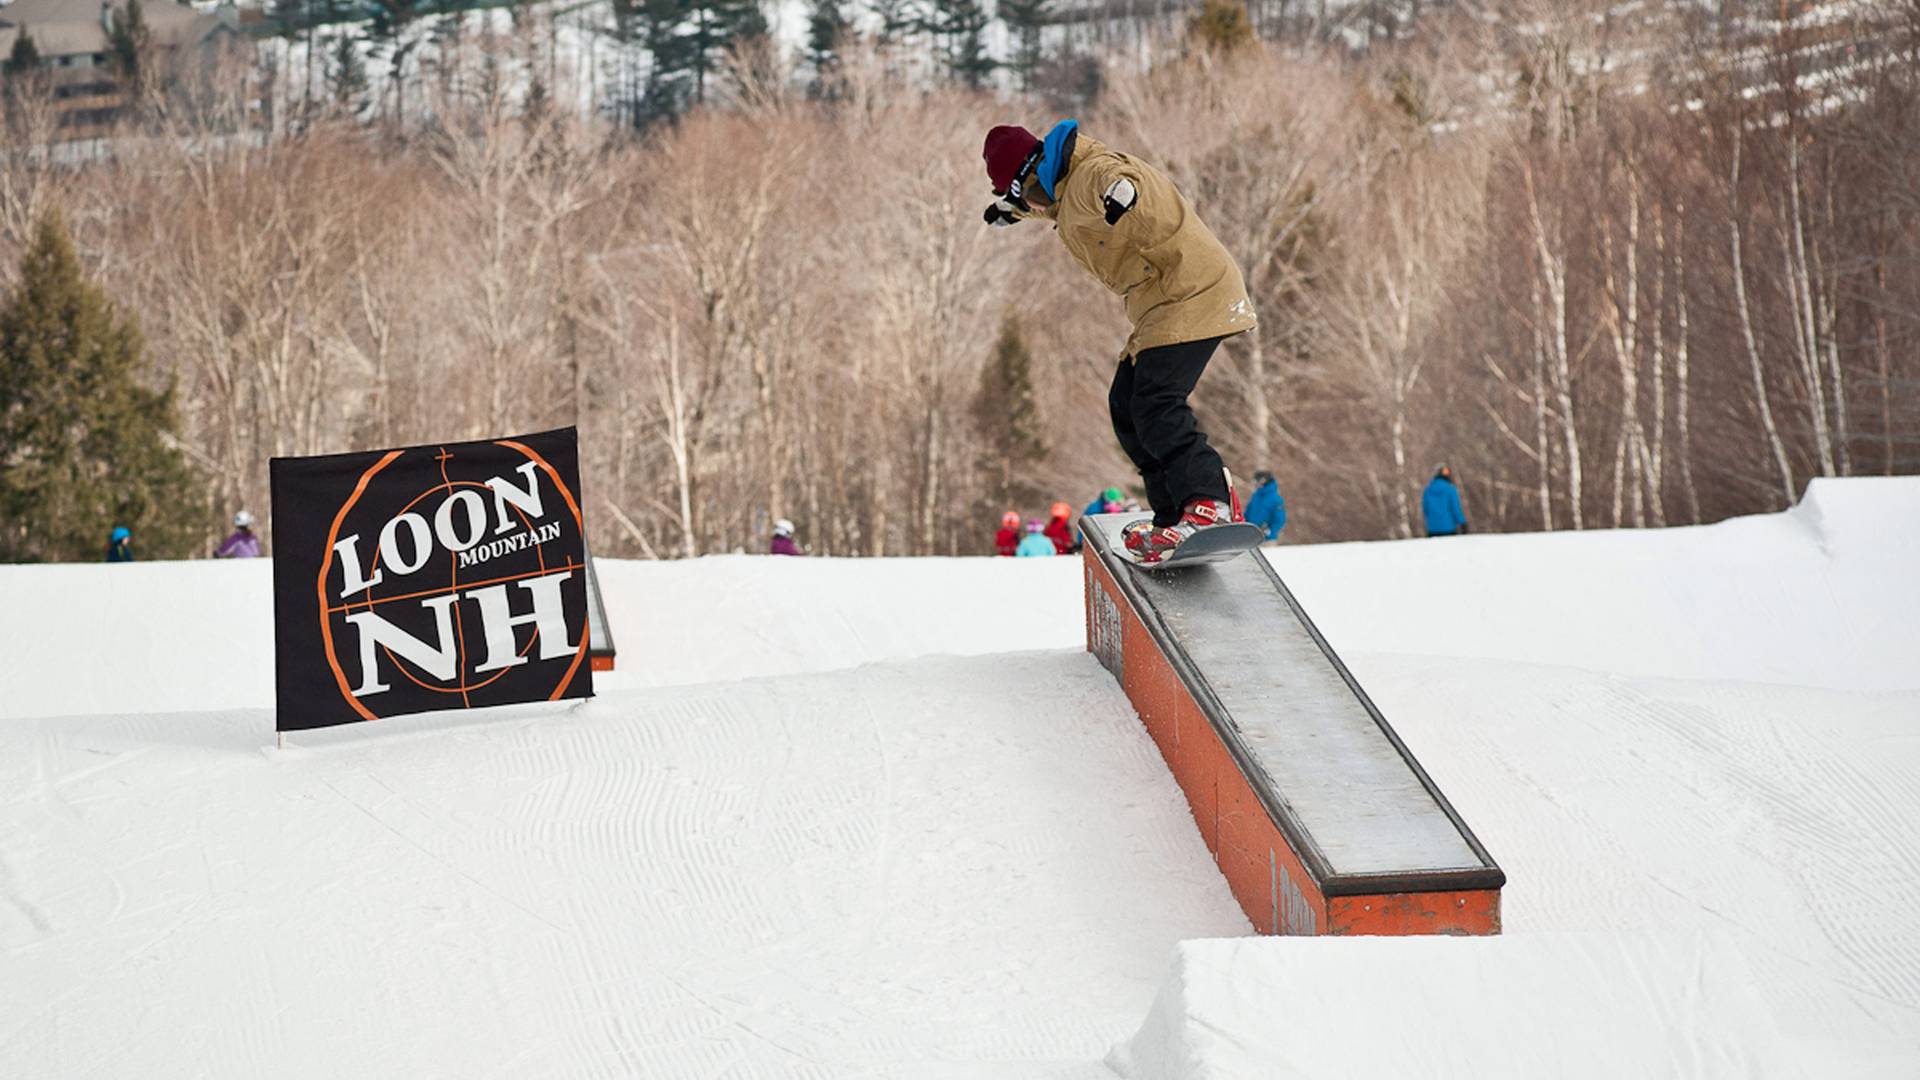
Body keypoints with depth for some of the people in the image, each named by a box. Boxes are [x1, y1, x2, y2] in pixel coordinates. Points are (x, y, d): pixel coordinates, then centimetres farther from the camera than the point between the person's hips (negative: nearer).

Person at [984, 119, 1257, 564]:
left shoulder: (1091, 174, -14)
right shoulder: (1067, 193, 19)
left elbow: (1112, 176, -39)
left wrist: (1120, 190, -61)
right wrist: (1012, 209, 60)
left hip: (1193, 295, -11)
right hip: (1161, 309, 11)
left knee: (1155, 403, -24)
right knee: (1126, 406, 7)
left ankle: (1207, 503, -33)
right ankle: (1175, 516, 6)